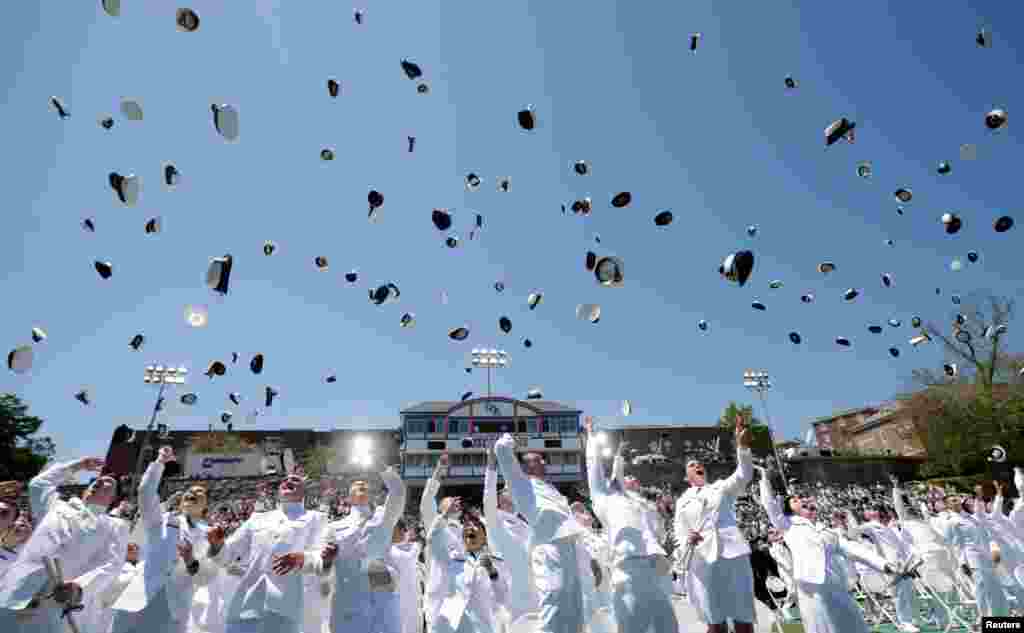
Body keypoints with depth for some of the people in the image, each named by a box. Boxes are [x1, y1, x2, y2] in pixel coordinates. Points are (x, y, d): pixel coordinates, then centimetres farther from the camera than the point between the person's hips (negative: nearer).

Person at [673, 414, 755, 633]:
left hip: (732, 555, 0)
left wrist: (742, 446, -19)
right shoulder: (682, 501, 15)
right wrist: (687, 540, -12)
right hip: (702, 561, 0)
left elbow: (744, 474, -3)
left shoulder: (721, 487, 15)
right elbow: (679, 534, 13)